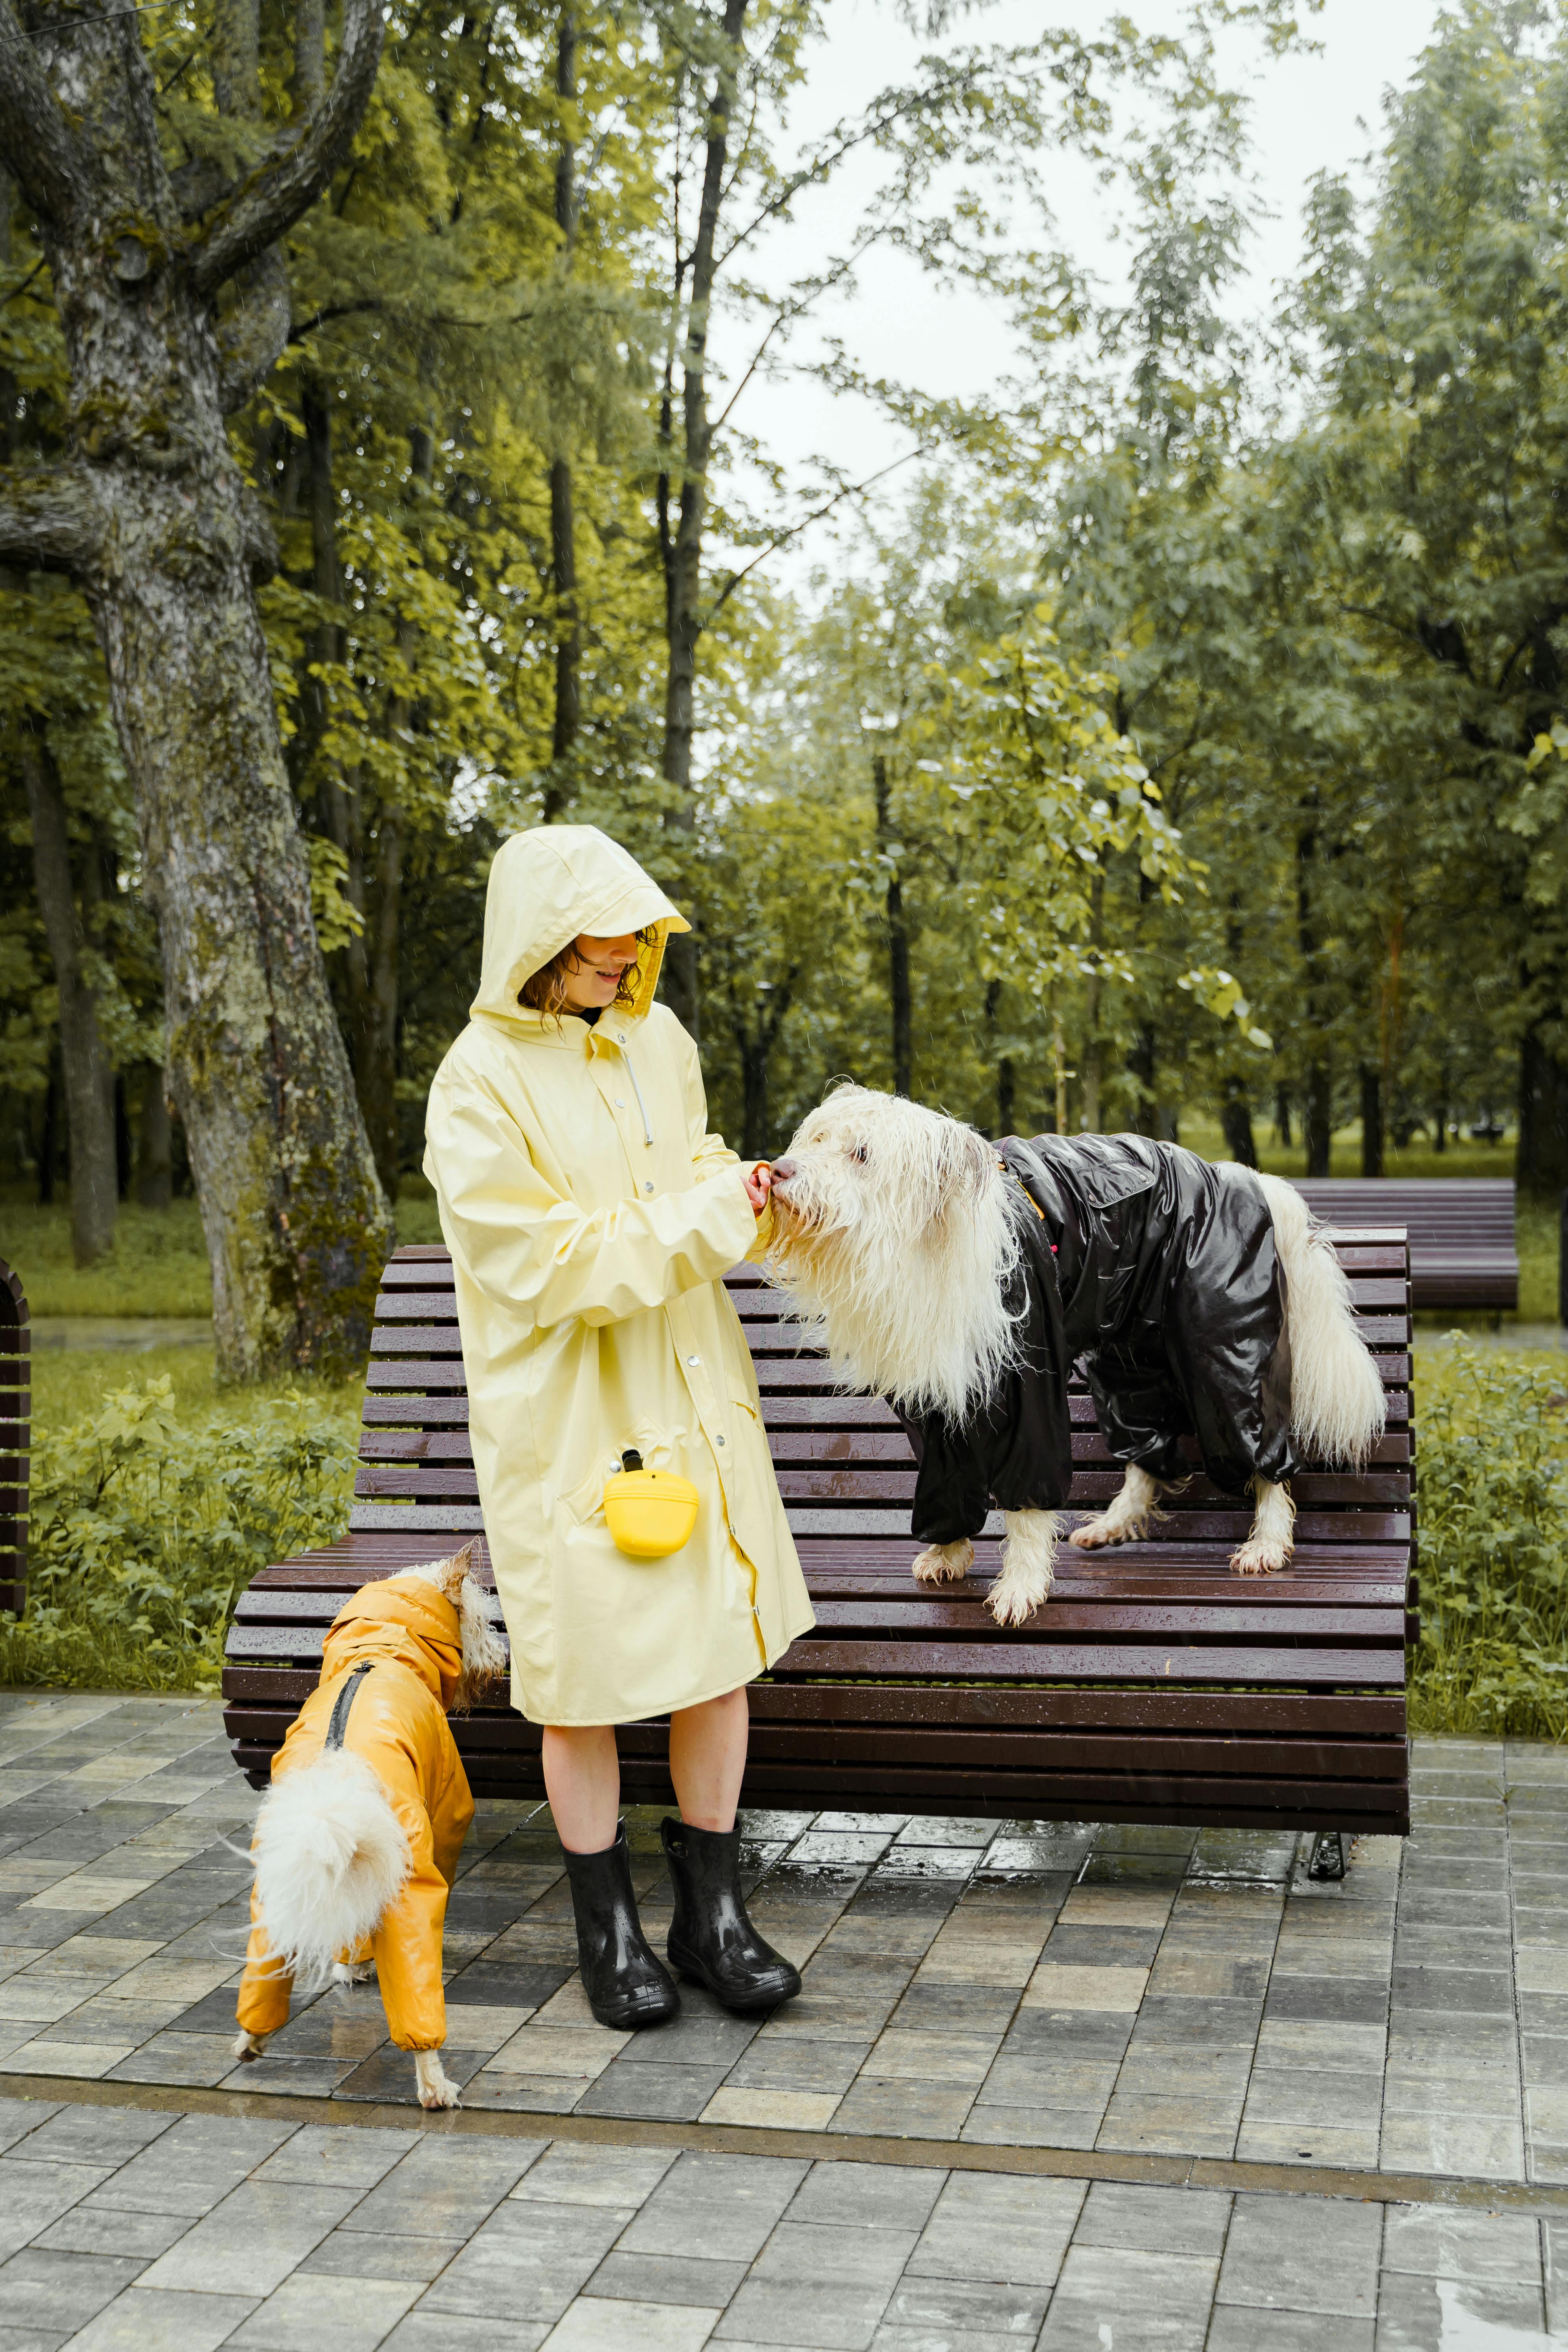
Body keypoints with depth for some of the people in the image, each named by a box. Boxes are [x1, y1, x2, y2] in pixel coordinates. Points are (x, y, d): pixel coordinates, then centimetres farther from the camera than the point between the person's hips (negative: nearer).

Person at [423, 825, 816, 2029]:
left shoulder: (658, 1039, 6)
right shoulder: (481, 1084, -14)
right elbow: (553, 1269, -19)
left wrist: (736, 1188, 0)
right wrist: (709, 1216, -18)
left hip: (694, 1391, 6)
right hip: (568, 1417, -6)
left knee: (723, 1647, 8)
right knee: (583, 1669, 5)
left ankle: (712, 1908, 22)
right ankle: (609, 1928, 22)